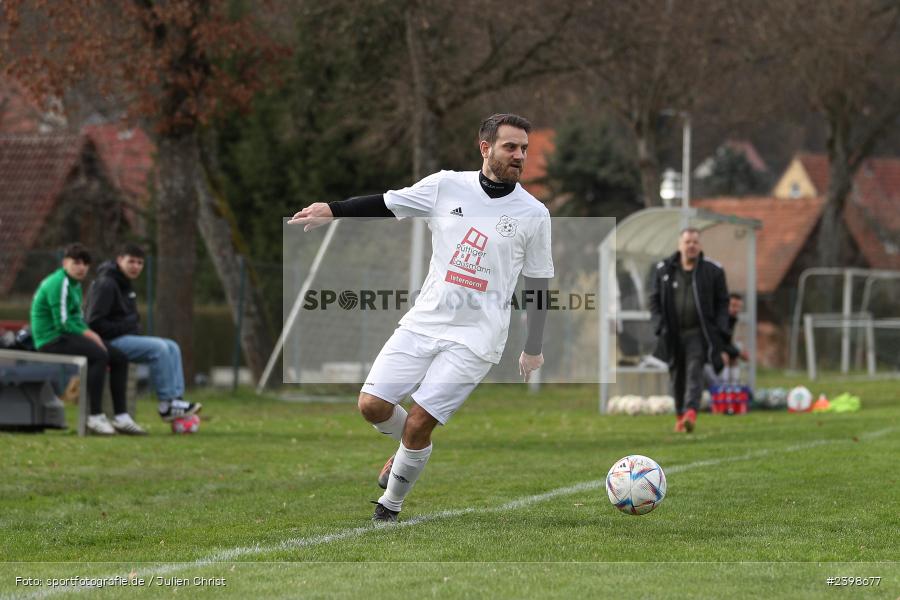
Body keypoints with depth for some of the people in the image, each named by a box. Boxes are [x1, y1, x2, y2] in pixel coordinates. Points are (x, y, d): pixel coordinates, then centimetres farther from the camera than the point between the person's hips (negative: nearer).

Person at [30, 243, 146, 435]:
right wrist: (90, 335, -15)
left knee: (119, 358, 2)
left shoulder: (75, 284, 19)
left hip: (67, 338, 10)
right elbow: (62, 323, -19)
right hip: (51, 340, -10)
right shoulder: (59, 283, -14)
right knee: (98, 355, -32)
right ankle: (95, 417, -32)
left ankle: (121, 417, 0)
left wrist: (91, 334, 0)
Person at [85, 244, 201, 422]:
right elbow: (95, 323, -19)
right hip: (110, 341, -10)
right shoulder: (105, 284, -13)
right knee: (159, 348, -24)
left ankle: (176, 399, -12)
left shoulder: (125, 285, 19)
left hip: (127, 337, 10)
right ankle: (166, 404, -20)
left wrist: (134, 327, 8)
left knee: (172, 347, -3)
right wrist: (126, 327, -16)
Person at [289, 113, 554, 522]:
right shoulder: (447, 186, 1)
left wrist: (533, 349, 8)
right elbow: (386, 204, 10)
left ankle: (390, 506, 12)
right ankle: (409, 449, 30)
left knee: (418, 424, -11)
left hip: (474, 339, -3)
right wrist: (332, 210, -1)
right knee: (373, 405, -4)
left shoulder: (534, 214, -2)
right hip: (423, 321, 3)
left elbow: (538, 285, 6)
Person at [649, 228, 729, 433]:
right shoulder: (664, 270, 7)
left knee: (694, 371, -16)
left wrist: (719, 330, -4)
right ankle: (680, 416, 20)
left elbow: (722, 303, 7)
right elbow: (655, 300, 11)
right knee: (677, 375, 7)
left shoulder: (713, 271, 3)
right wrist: (660, 326, -2)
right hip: (673, 335, 2)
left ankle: (691, 413, -28)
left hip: (698, 333, -2)